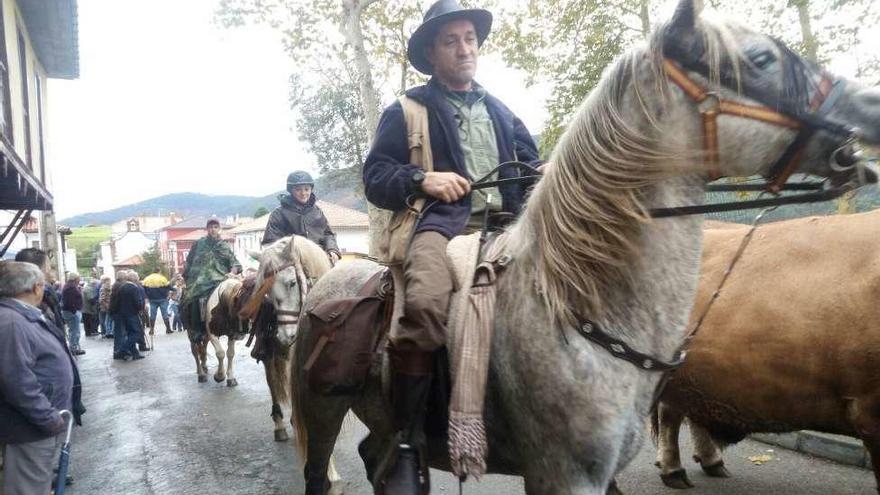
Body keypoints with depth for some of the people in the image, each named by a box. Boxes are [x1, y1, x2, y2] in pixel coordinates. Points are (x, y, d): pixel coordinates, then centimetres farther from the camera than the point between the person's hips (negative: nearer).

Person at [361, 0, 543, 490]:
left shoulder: (501, 111, 29)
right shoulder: (407, 111, 15)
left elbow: (530, 163, 27)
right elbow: (375, 176, 9)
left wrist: (548, 172, 2)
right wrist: (422, 179, -10)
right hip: (443, 221, -5)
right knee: (425, 305, -36)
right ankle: (406, 445, -23)